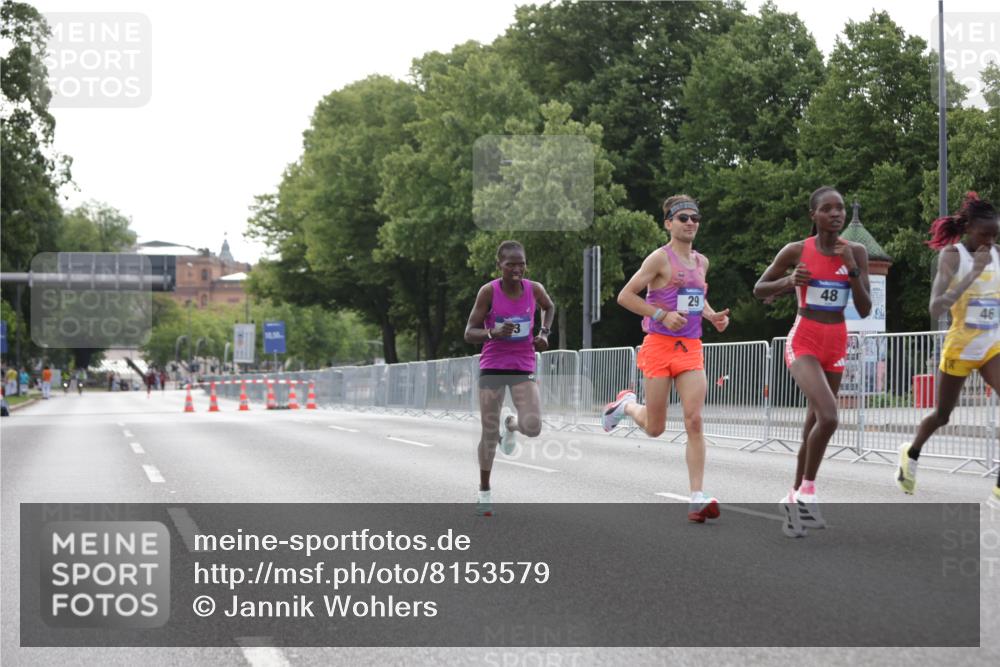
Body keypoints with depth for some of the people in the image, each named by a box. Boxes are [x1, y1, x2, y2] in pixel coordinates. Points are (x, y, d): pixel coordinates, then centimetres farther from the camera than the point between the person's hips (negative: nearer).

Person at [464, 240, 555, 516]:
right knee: (489, 434, 2)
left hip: (523, 368, 2)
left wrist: (544, 333, 5)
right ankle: (484, 491, 20)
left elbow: (549, 307, 22)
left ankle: (510, 423, 22)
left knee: (532, 428, -16)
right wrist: (493, 333, -28)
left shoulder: (534, 289, -3)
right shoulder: (488, 291, -11)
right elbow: (469, 333, -9)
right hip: (492, 367, -2)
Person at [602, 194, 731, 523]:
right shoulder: (660, 258, -7)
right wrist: (662, 314, -18)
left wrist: (712, 316, 11)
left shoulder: (701, 262, 13)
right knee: (655, 428, 5)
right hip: (659, 345, -4)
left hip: (691, 348, 4)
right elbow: (625, 296, -9)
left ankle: (698, 498, -11)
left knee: (694, 421, -11)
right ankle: (626, 405, 41)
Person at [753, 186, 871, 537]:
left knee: (814, 424, 11)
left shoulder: (856, 252, 0)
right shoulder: (796, 251, -7)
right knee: (828, 416, -25)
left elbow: (865, 310, -3)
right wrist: (788, 281, -17)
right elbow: (759, 289, 2)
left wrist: (852, 269, -16)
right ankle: (807, 489, -7)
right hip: (804, 342, -4)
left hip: (837, 344, 4)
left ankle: (794, 497, 26)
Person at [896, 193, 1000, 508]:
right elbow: (935, 308, -28)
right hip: (959, 348, -4)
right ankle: (911, 453, 46)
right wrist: (973, 273, -33)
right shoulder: (952, 255, -16)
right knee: (942, 415, 15)